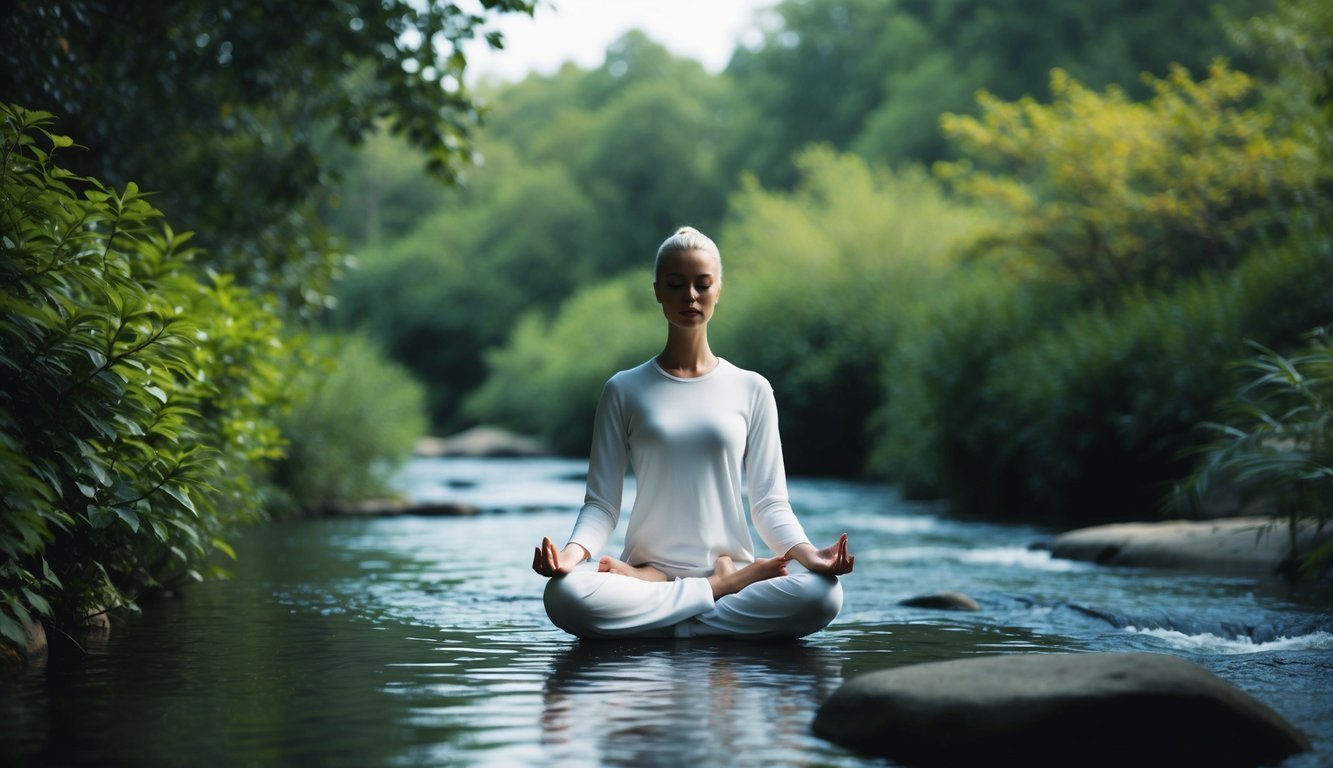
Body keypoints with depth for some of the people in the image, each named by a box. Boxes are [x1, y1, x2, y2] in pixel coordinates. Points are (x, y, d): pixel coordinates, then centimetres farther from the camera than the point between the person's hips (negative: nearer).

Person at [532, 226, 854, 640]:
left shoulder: (752, 389, 10)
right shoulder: (624, 390, 8)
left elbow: (770, 502, 6)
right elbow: (601, 502, 3)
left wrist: (806, 552, -15)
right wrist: (574, 551, -19)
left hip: (734, 567, 1)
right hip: (648, 571, -1)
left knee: (823, 594, -31)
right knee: (563, 594, -34)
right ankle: (722, 589, -15)